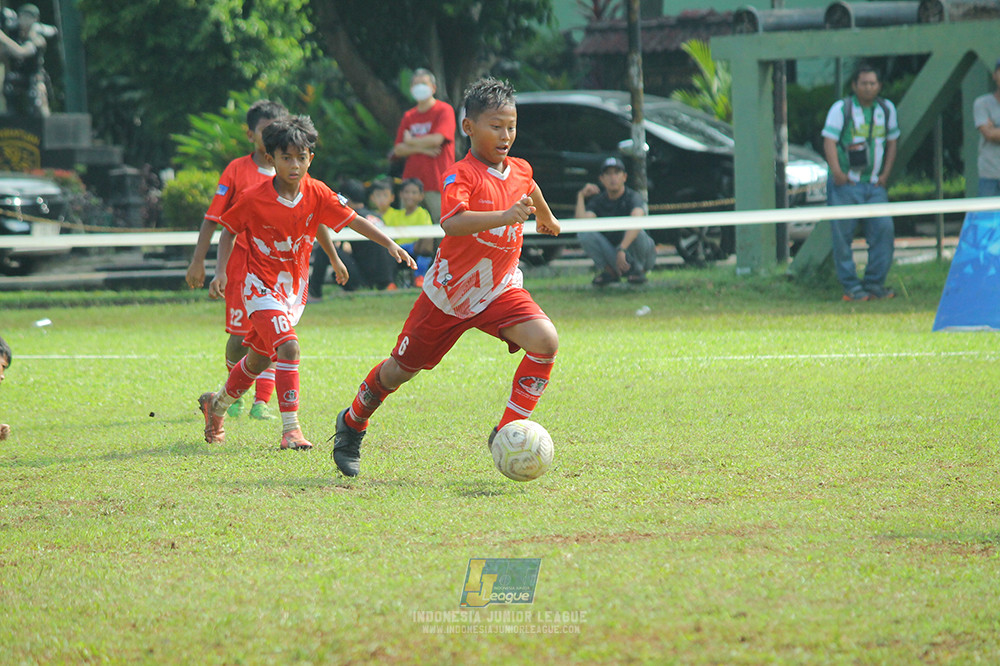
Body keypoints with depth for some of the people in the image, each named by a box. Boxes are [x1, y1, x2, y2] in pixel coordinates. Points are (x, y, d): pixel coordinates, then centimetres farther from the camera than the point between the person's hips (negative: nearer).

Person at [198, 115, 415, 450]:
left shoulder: (317, 194, -9)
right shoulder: (253, 200, -16)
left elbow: (354, 221, -9)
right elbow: (229, 231, -2)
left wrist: (389, 244, -20)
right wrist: (221, 271, -12)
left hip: (294, 287, 5)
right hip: (262, 285, -5)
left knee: (260, 358, 17)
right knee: (288, 347, -24)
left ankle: (217, 404, 42)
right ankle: (290, 428, -21)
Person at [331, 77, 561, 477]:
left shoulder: (520, 170, -2)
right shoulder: (461, 175, -23)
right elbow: (452, 222, -44)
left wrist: (546, 216, 47)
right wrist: (504, 216, -56)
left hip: (500, 290, 4)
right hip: (449, 292, -4)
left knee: (546, 342, -22)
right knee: (402, 369, 11)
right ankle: (353, 423, 39)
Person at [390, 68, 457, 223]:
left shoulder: (444, 110, 1)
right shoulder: (408, 117, 16)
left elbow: (437, 139, -12)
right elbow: (398, 150, 11)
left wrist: (410, 141, 4)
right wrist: (421, 148, -7)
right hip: (411, 180, 5)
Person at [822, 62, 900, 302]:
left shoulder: (886, 109, 12)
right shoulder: (841, 108, -1)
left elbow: (891, 142, 19)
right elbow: (829, 141, -8)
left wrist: (885, 174, 7)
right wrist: (837, 172, -20)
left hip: (875, 185, 4)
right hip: (846, 183, -4)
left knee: (884, 230, -7)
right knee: (842, 235, -4)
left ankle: (874, 284, 3)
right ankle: (851, 286, 3)